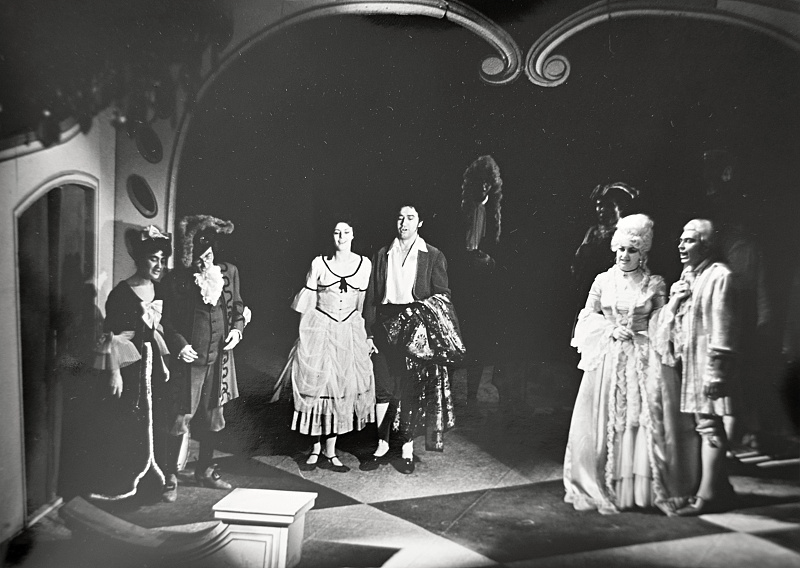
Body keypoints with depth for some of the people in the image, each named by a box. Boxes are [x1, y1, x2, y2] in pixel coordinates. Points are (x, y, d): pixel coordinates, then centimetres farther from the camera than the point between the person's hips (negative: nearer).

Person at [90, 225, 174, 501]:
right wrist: (113, 372, -16)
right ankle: (117, 483, 19)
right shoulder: (121, 292, -15)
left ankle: (149, 476, 26)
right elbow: (111, 336, -15)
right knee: (125, 424, 2)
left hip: (152, 360, 7)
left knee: (155, 420, 11)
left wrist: (163, 362, 14)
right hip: (128, 363, -6)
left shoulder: (158, 289, 5)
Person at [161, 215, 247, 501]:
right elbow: (168, 318, -3)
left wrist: (237, 328, -3)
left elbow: (237, 307, 14)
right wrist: (180, 345, -16)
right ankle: (171, 476, 15)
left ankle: (205, 469, 30)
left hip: (220, 356, 4)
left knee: (214, 415, 14)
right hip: (190, 357, -4)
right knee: (181, 416, -1)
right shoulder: (179, 277, -7)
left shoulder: (229, 271, 4)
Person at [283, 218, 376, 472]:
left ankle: (330, 452, 13)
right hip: (319, 328, -1)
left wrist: (364, 333, 13)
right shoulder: (319, 263, -1)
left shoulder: (364, 264, 3)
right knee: (316, 384, 1)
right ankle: (316, 449, 15)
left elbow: (361, 301, 9)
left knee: (344, 387, 2)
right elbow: (307, 300, 4)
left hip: (350, 331, 2)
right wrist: (304, 331, 3)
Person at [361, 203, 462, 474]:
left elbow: (442, 296, 2)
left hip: (416, 328, -2)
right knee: (383, 388, 4)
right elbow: (371, 297, 9)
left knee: (412, 389, 2)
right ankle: (382, 446, 17)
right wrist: (370, 332, 2)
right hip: (386, 325, 2)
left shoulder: (433, 256, 5)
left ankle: (407, 449, 15)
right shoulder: (382, 256, 11)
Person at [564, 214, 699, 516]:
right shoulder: (603, 280, 7)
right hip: (609, 357, 1)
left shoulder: (656, 284, 3)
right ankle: (605, 487, 14)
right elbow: (587, 315, 9)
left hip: (645, 358, -1)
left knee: (648, 419, -4)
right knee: (605, 421, 2)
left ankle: (647, 488, 8)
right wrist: (610, 329, -4)